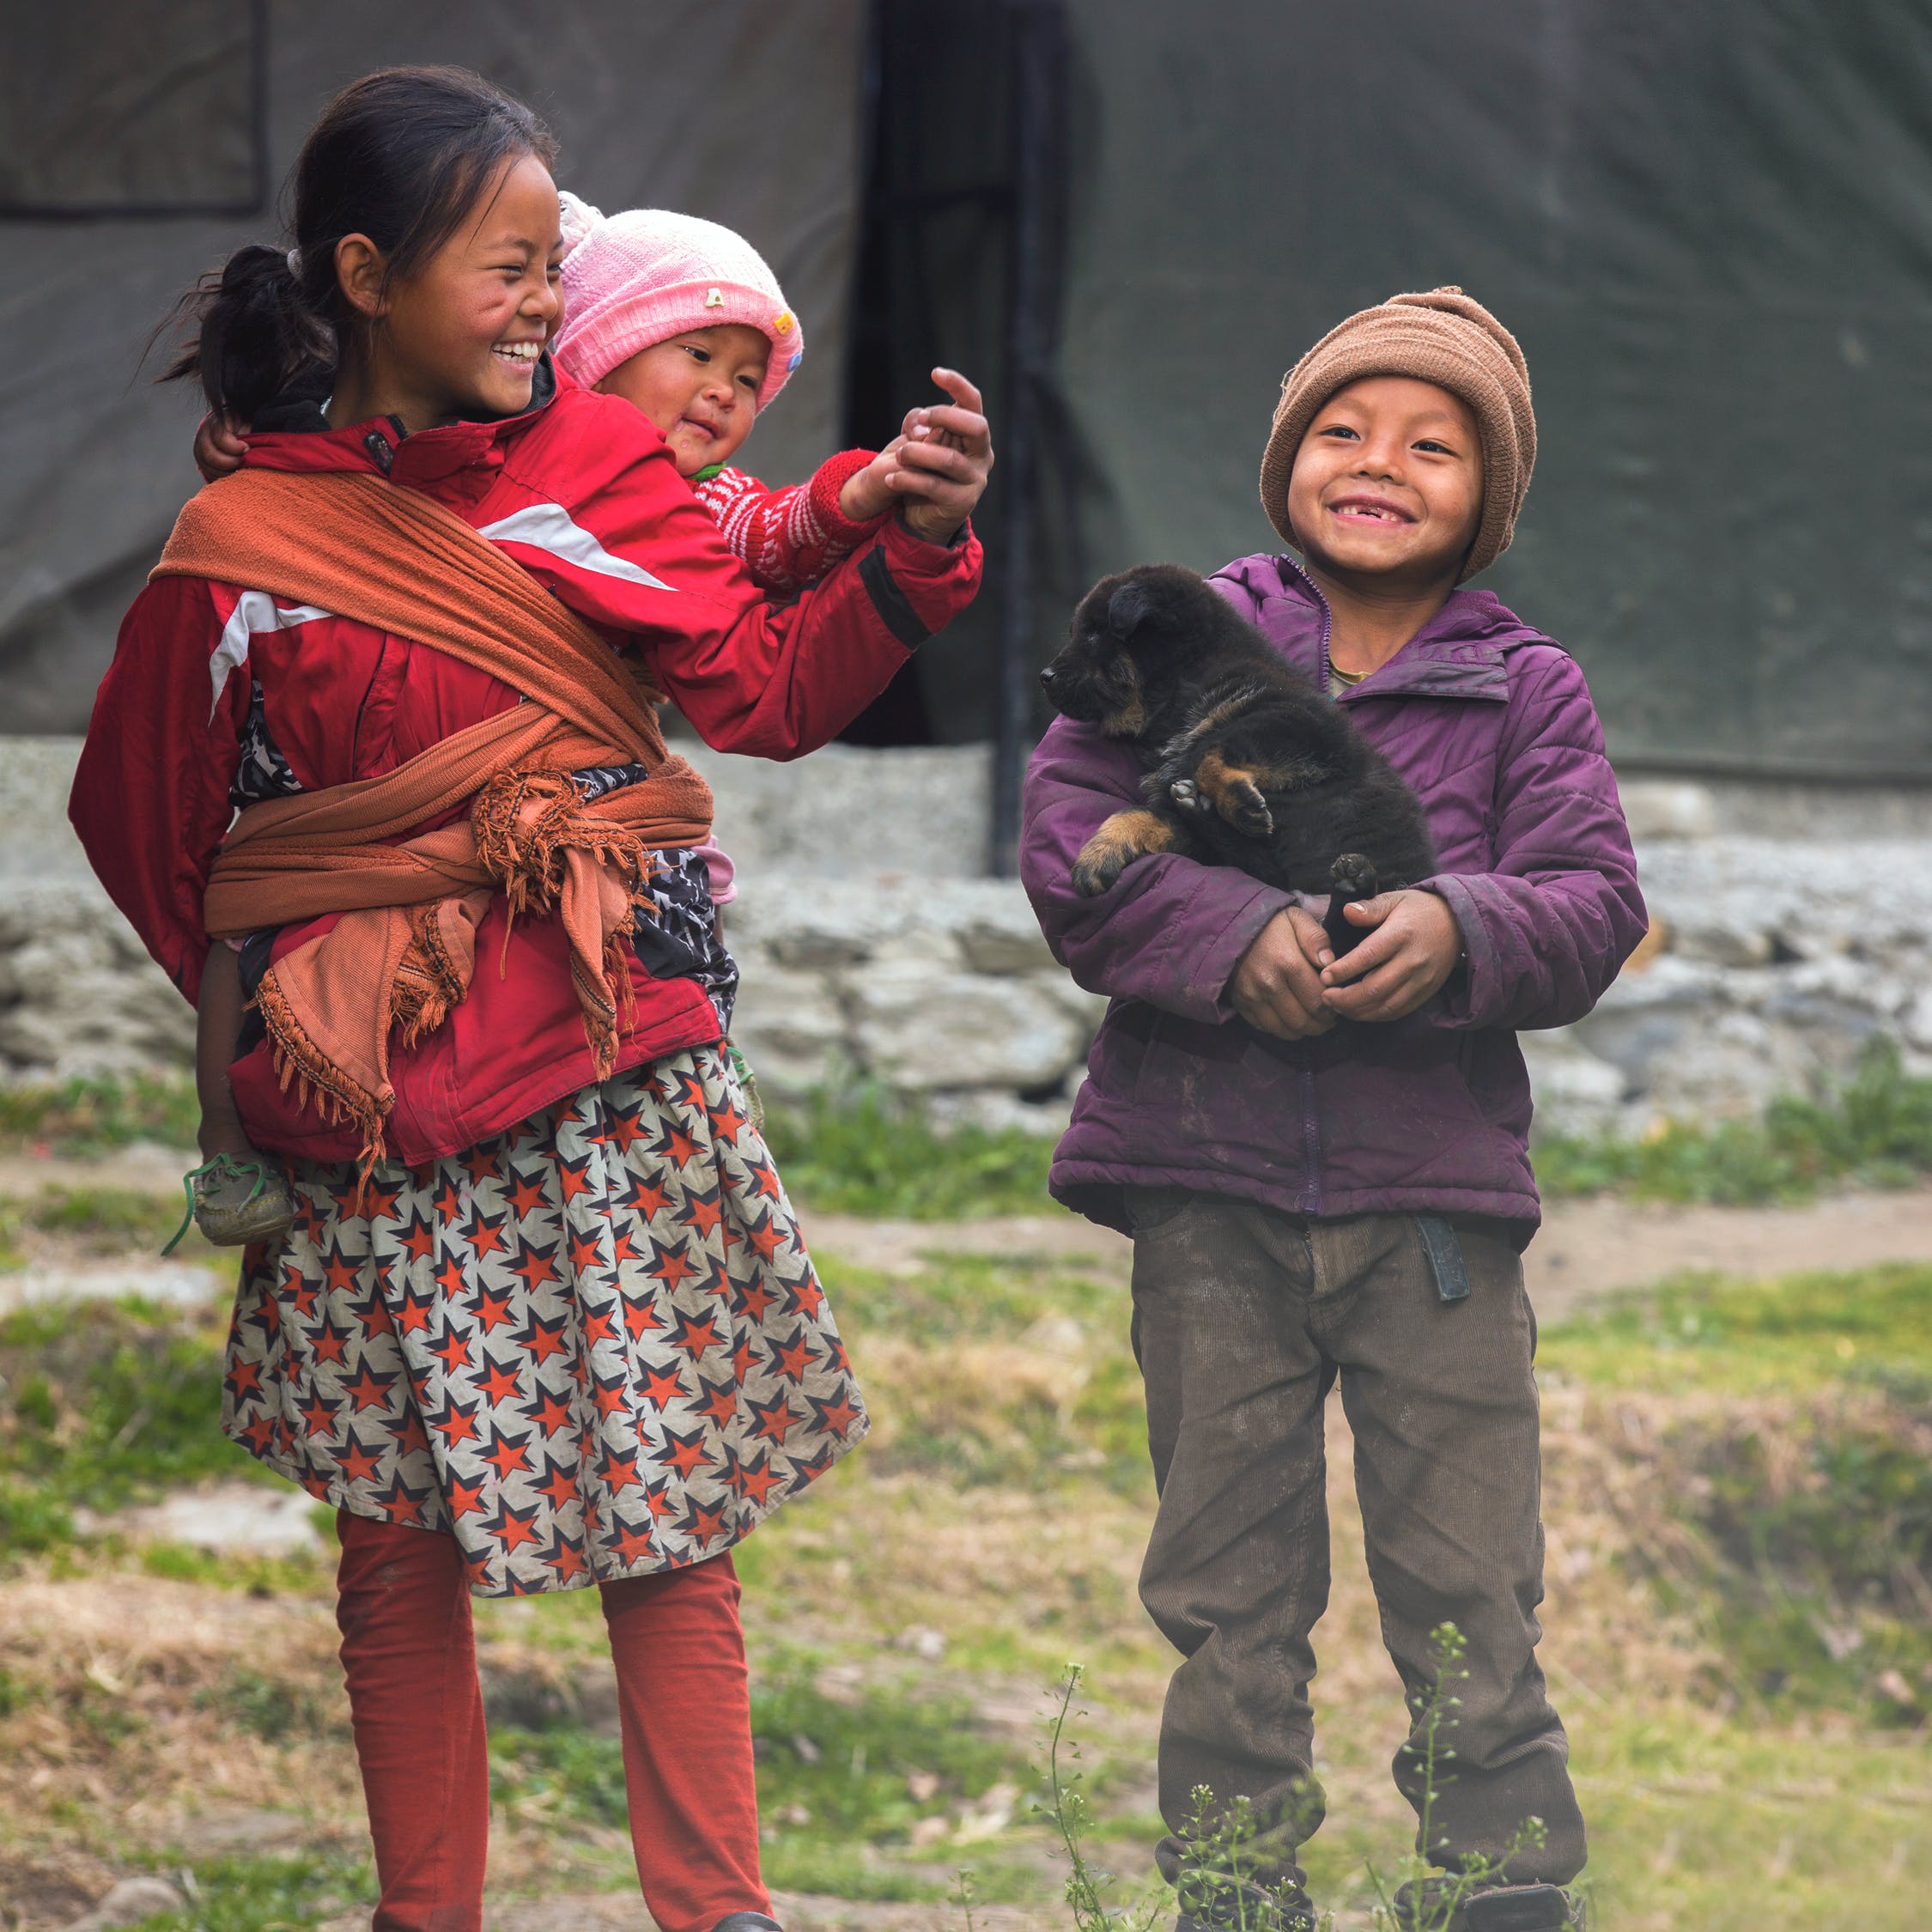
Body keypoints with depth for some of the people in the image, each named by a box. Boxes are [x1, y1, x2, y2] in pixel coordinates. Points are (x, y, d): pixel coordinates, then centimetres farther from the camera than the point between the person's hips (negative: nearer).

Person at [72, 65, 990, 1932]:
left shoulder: (591, 462, 5)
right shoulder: (238, 550, 0)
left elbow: (768, 691, -1)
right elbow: (141, 821, 12)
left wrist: (917, 552, -15)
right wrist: (264, 1006, 11)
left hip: (621, 1070, 1)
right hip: (379, 1110, -1)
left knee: (669, 1522, 0)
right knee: (402, 1541, 5)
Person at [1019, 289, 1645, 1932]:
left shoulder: (1527, 691, 6)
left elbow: (1594, 903, -2)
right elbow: (1067, 840, -4)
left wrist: (1461, 931, -23)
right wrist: (1231, 936, -19)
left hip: (1435, 1195, 0)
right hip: (1212, 1193, 0)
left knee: (1467, 1583, -1)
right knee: (1227, 1584, 7)